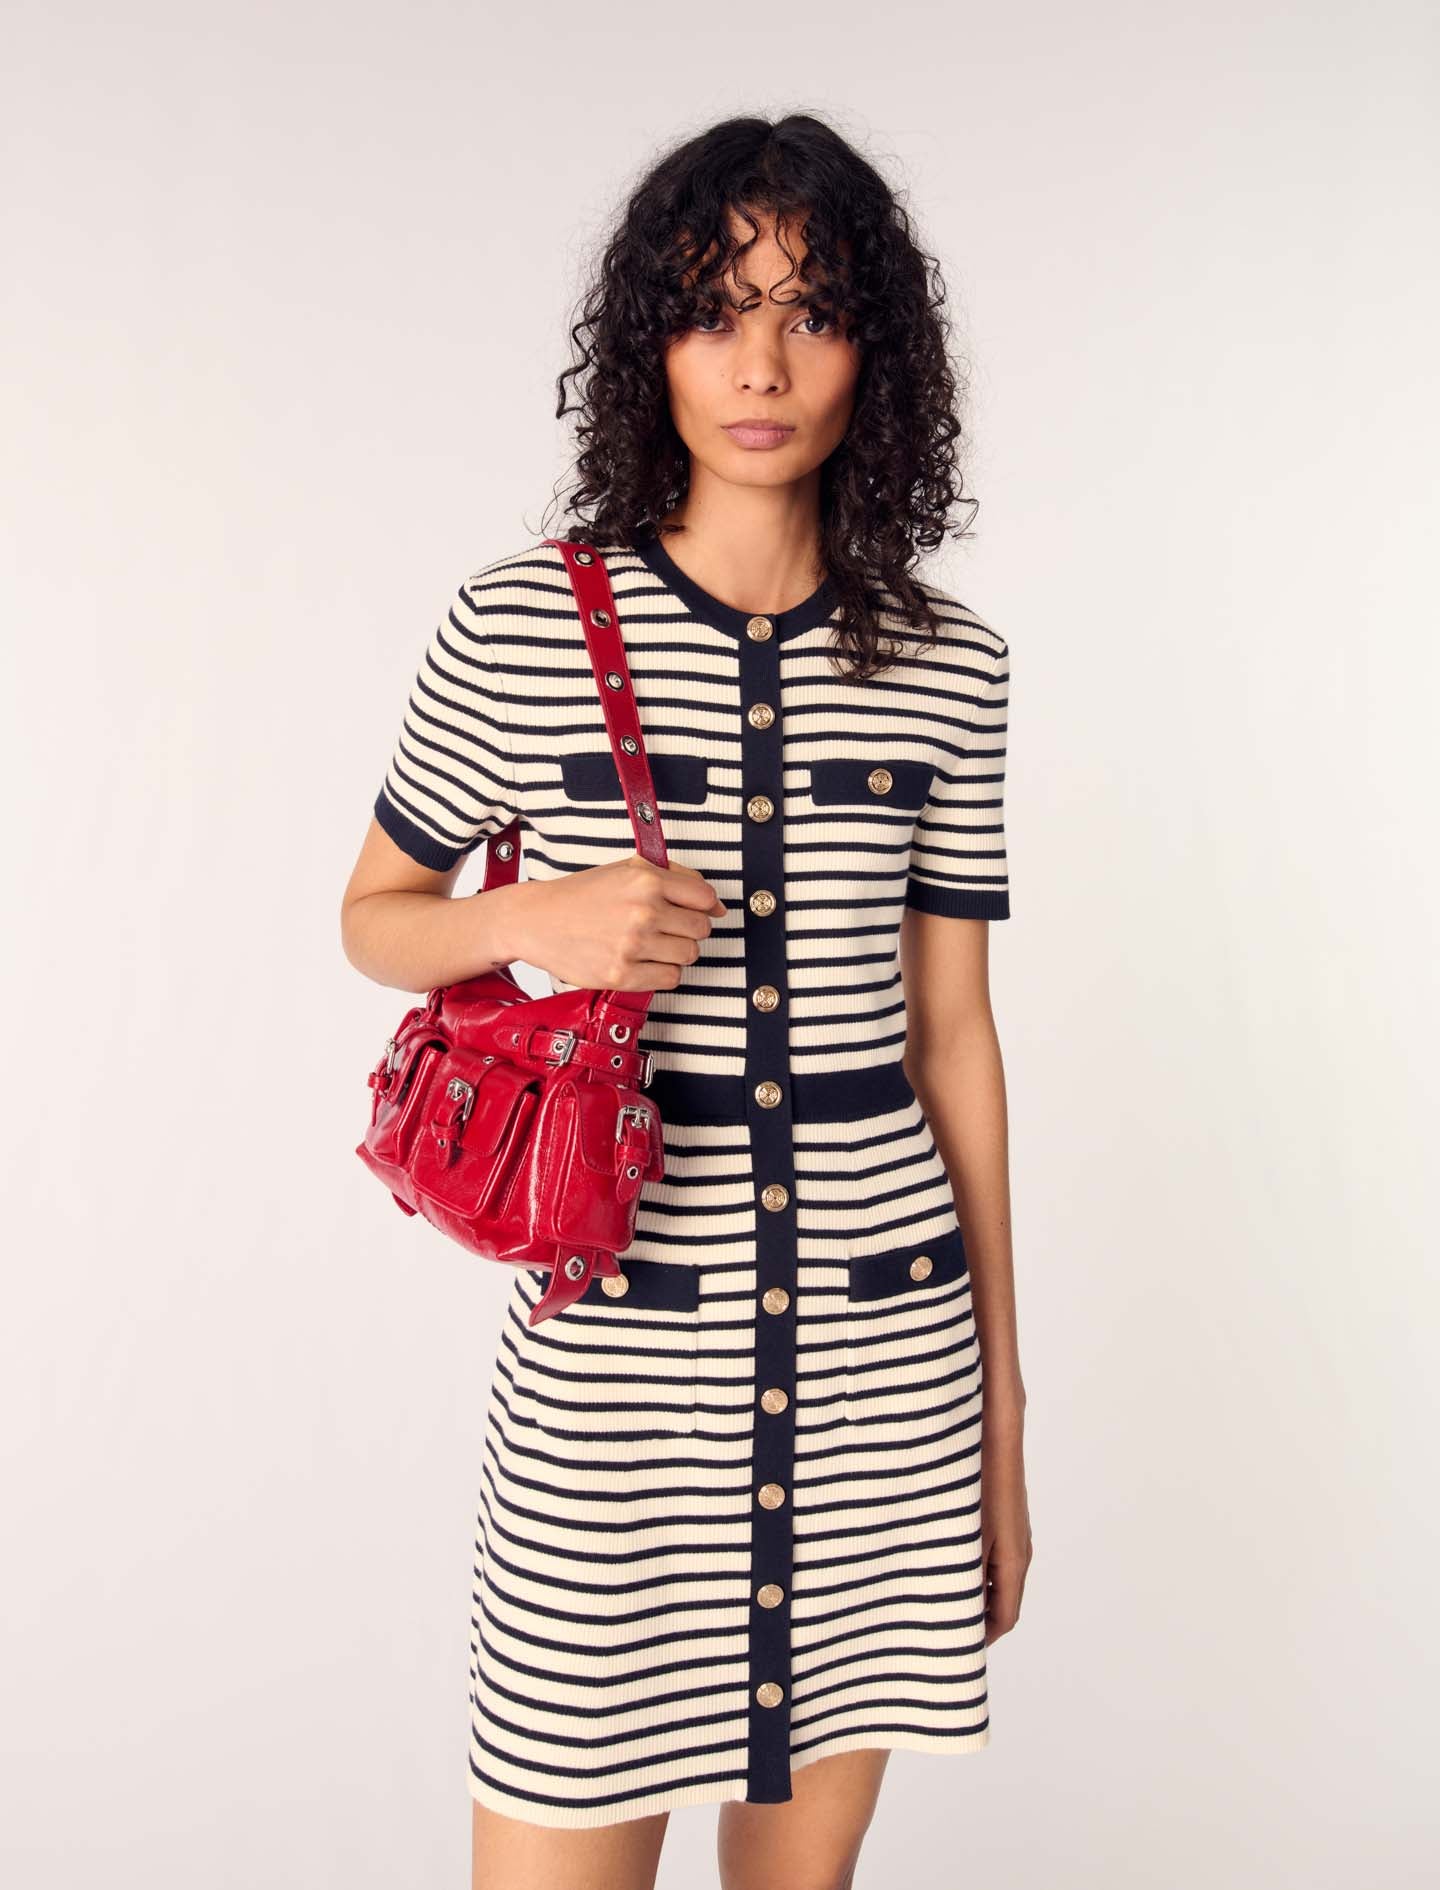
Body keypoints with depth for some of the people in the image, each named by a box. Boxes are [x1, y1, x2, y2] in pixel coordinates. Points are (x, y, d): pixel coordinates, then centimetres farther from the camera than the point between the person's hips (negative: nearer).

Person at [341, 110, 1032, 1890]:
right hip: (619, 1338, -2)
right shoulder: (518, 626, -4)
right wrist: (540, 916, -15)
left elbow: (953, 1028, 7)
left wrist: (1002, 1402, 10)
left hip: (889, 1343, 3)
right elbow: (374, 918, 9)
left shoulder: (948, 668, 3)